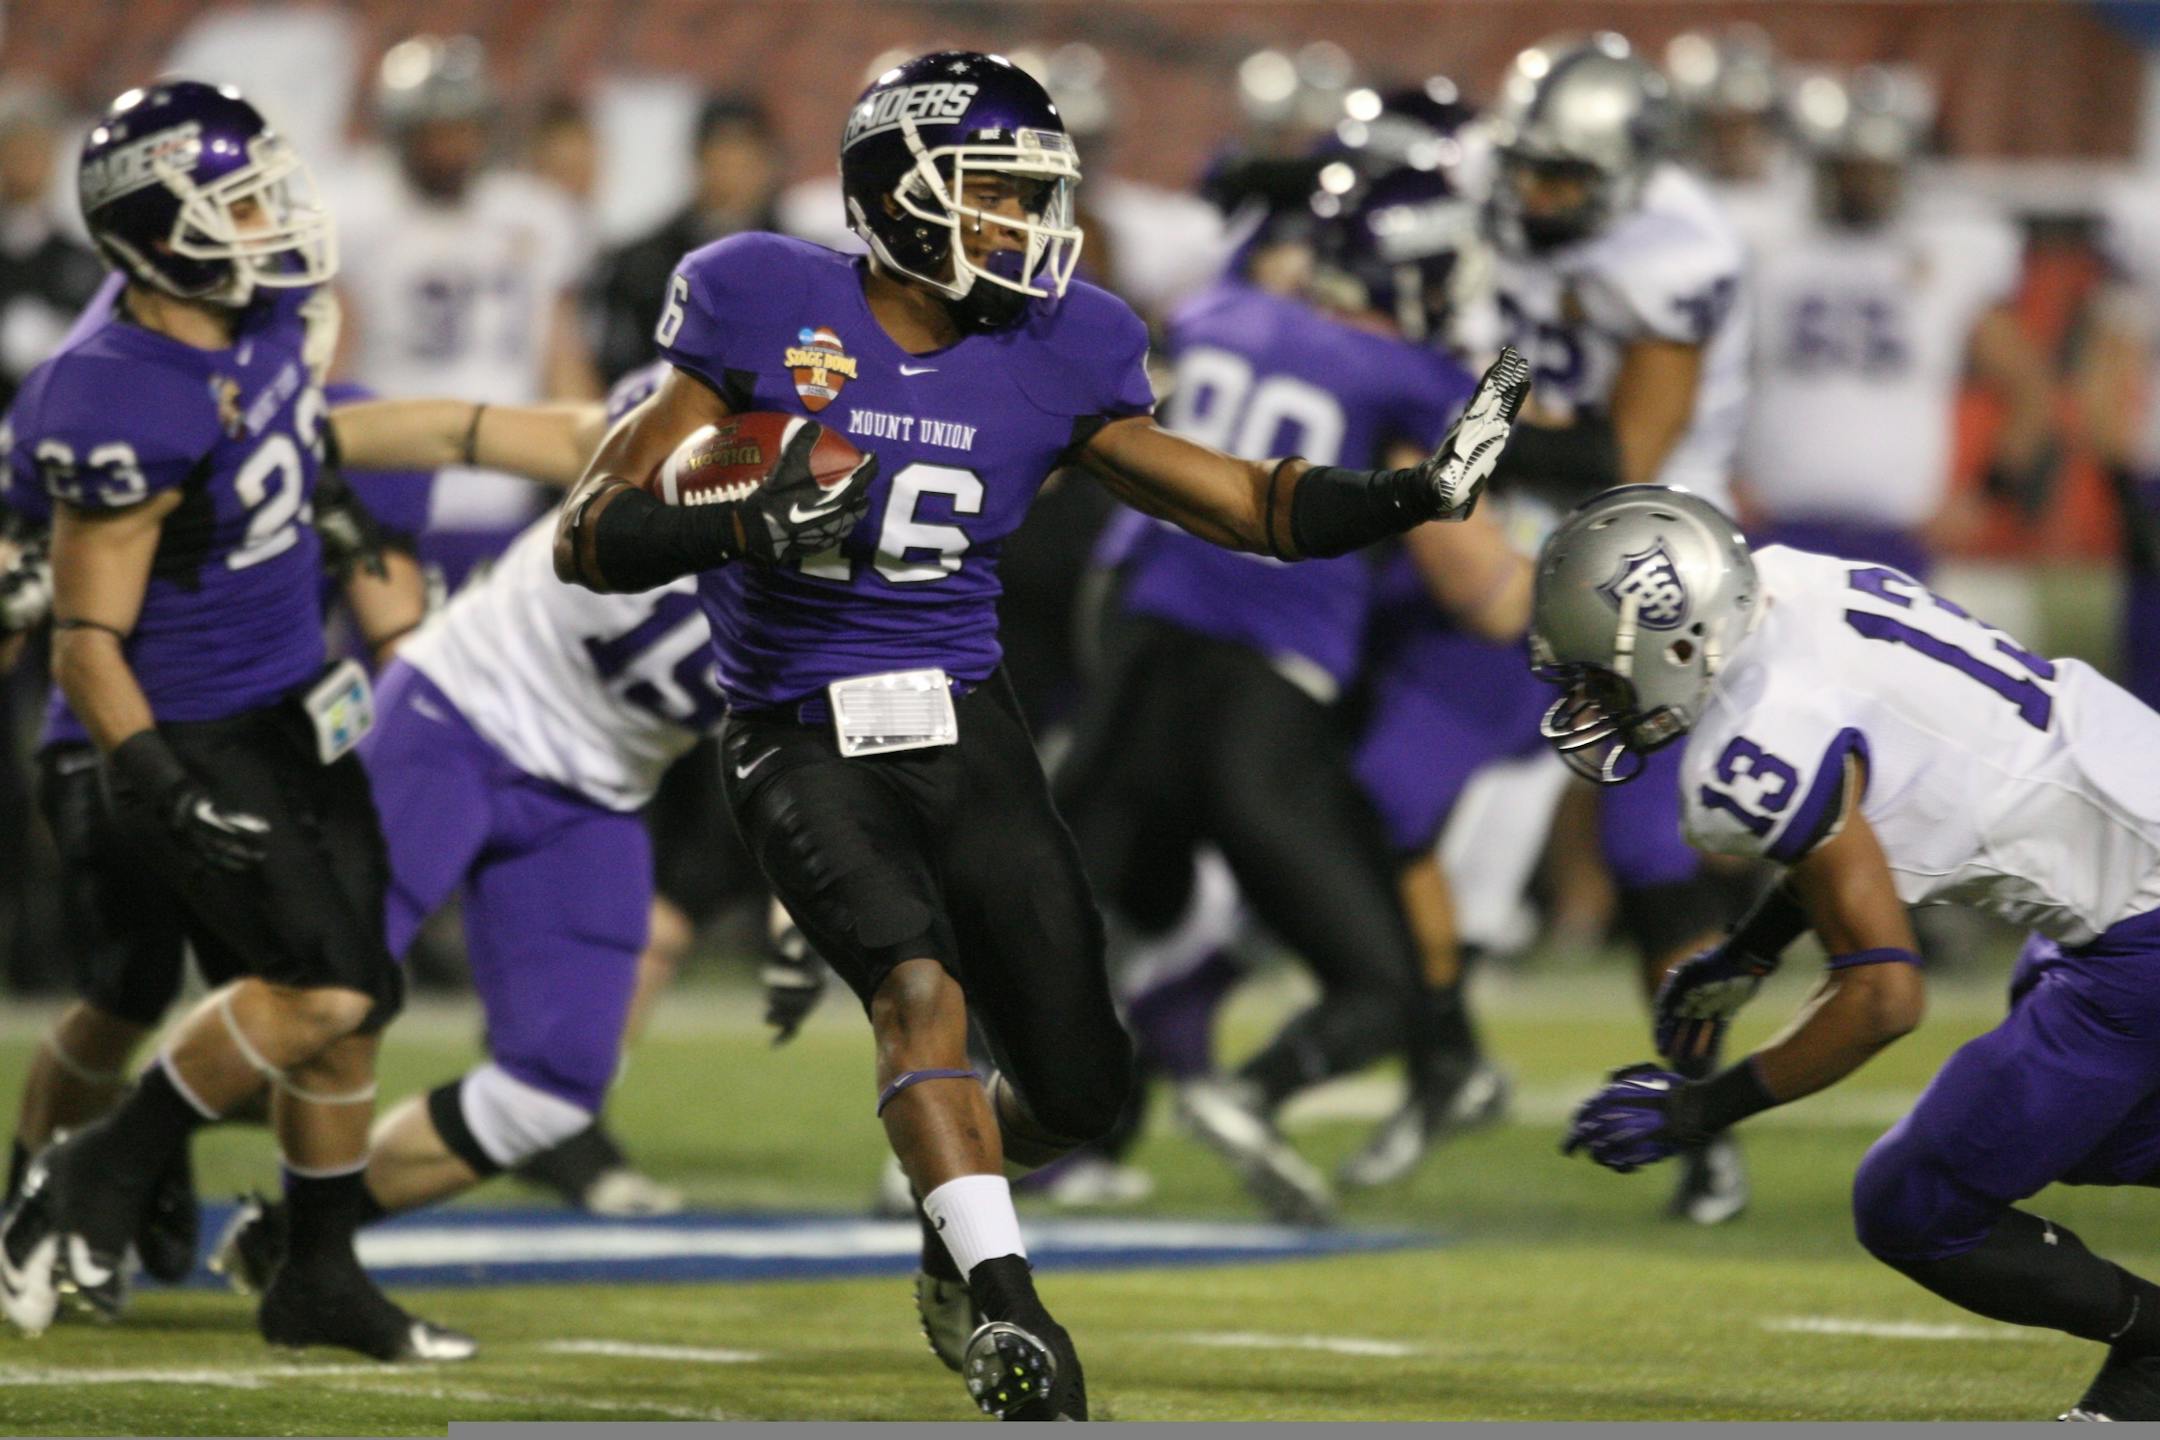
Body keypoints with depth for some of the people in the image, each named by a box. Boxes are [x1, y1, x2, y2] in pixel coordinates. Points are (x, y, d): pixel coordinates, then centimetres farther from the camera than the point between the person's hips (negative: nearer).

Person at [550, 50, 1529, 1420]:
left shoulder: (1050, 356, 4)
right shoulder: (768, 316, -7)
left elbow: (1239, 502, 7)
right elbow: (592, 535, -8)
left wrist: (1403, 498, -9)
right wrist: (744, 530, -26)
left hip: (967, 732, 4)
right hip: (803, 738, -4)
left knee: (1079, 1086, 1)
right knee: (919, 984, -30)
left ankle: (956, 1215, 34)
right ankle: (1005, 1304, -36)